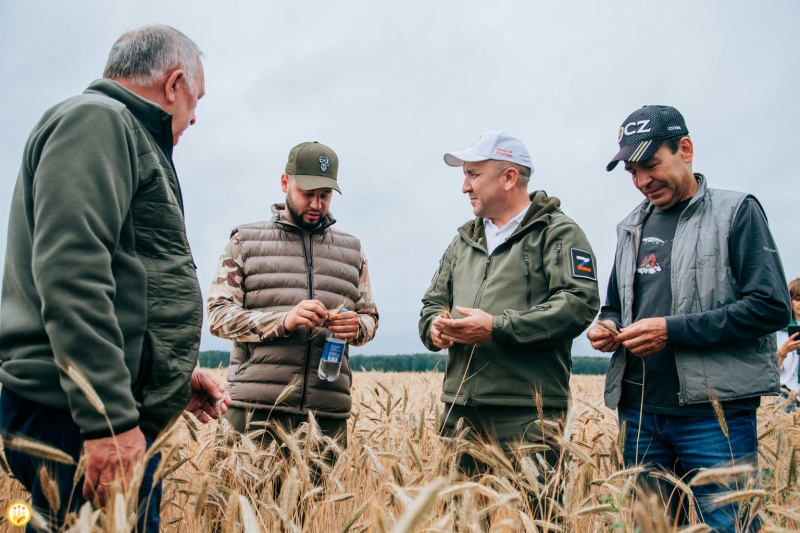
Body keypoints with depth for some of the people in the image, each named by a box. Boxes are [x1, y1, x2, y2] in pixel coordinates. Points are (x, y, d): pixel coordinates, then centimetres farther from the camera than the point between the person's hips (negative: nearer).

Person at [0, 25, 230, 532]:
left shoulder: (128, 138, 25)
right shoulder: (95, 120, -7)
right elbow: (70, 272, -21)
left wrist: (177, 373, 26)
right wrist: (109, 417, -25)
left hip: (118, 411, 10)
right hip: (84, 420, -10)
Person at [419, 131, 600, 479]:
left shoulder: (557, 233, 0)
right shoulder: (464, 240, 22)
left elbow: (579, 303, -14)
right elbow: (433, 302, 25)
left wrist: (498, 328, -19)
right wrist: (434, 327, 0)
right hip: (459, 412, 7)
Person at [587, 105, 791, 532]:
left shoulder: (737, 211, -2)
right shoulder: (632, 227, 16)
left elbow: (771, 306, -11)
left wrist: (672, 330, -17)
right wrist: (607, 328, 0)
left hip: (715, 411, -5)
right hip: (640, 410, 6)